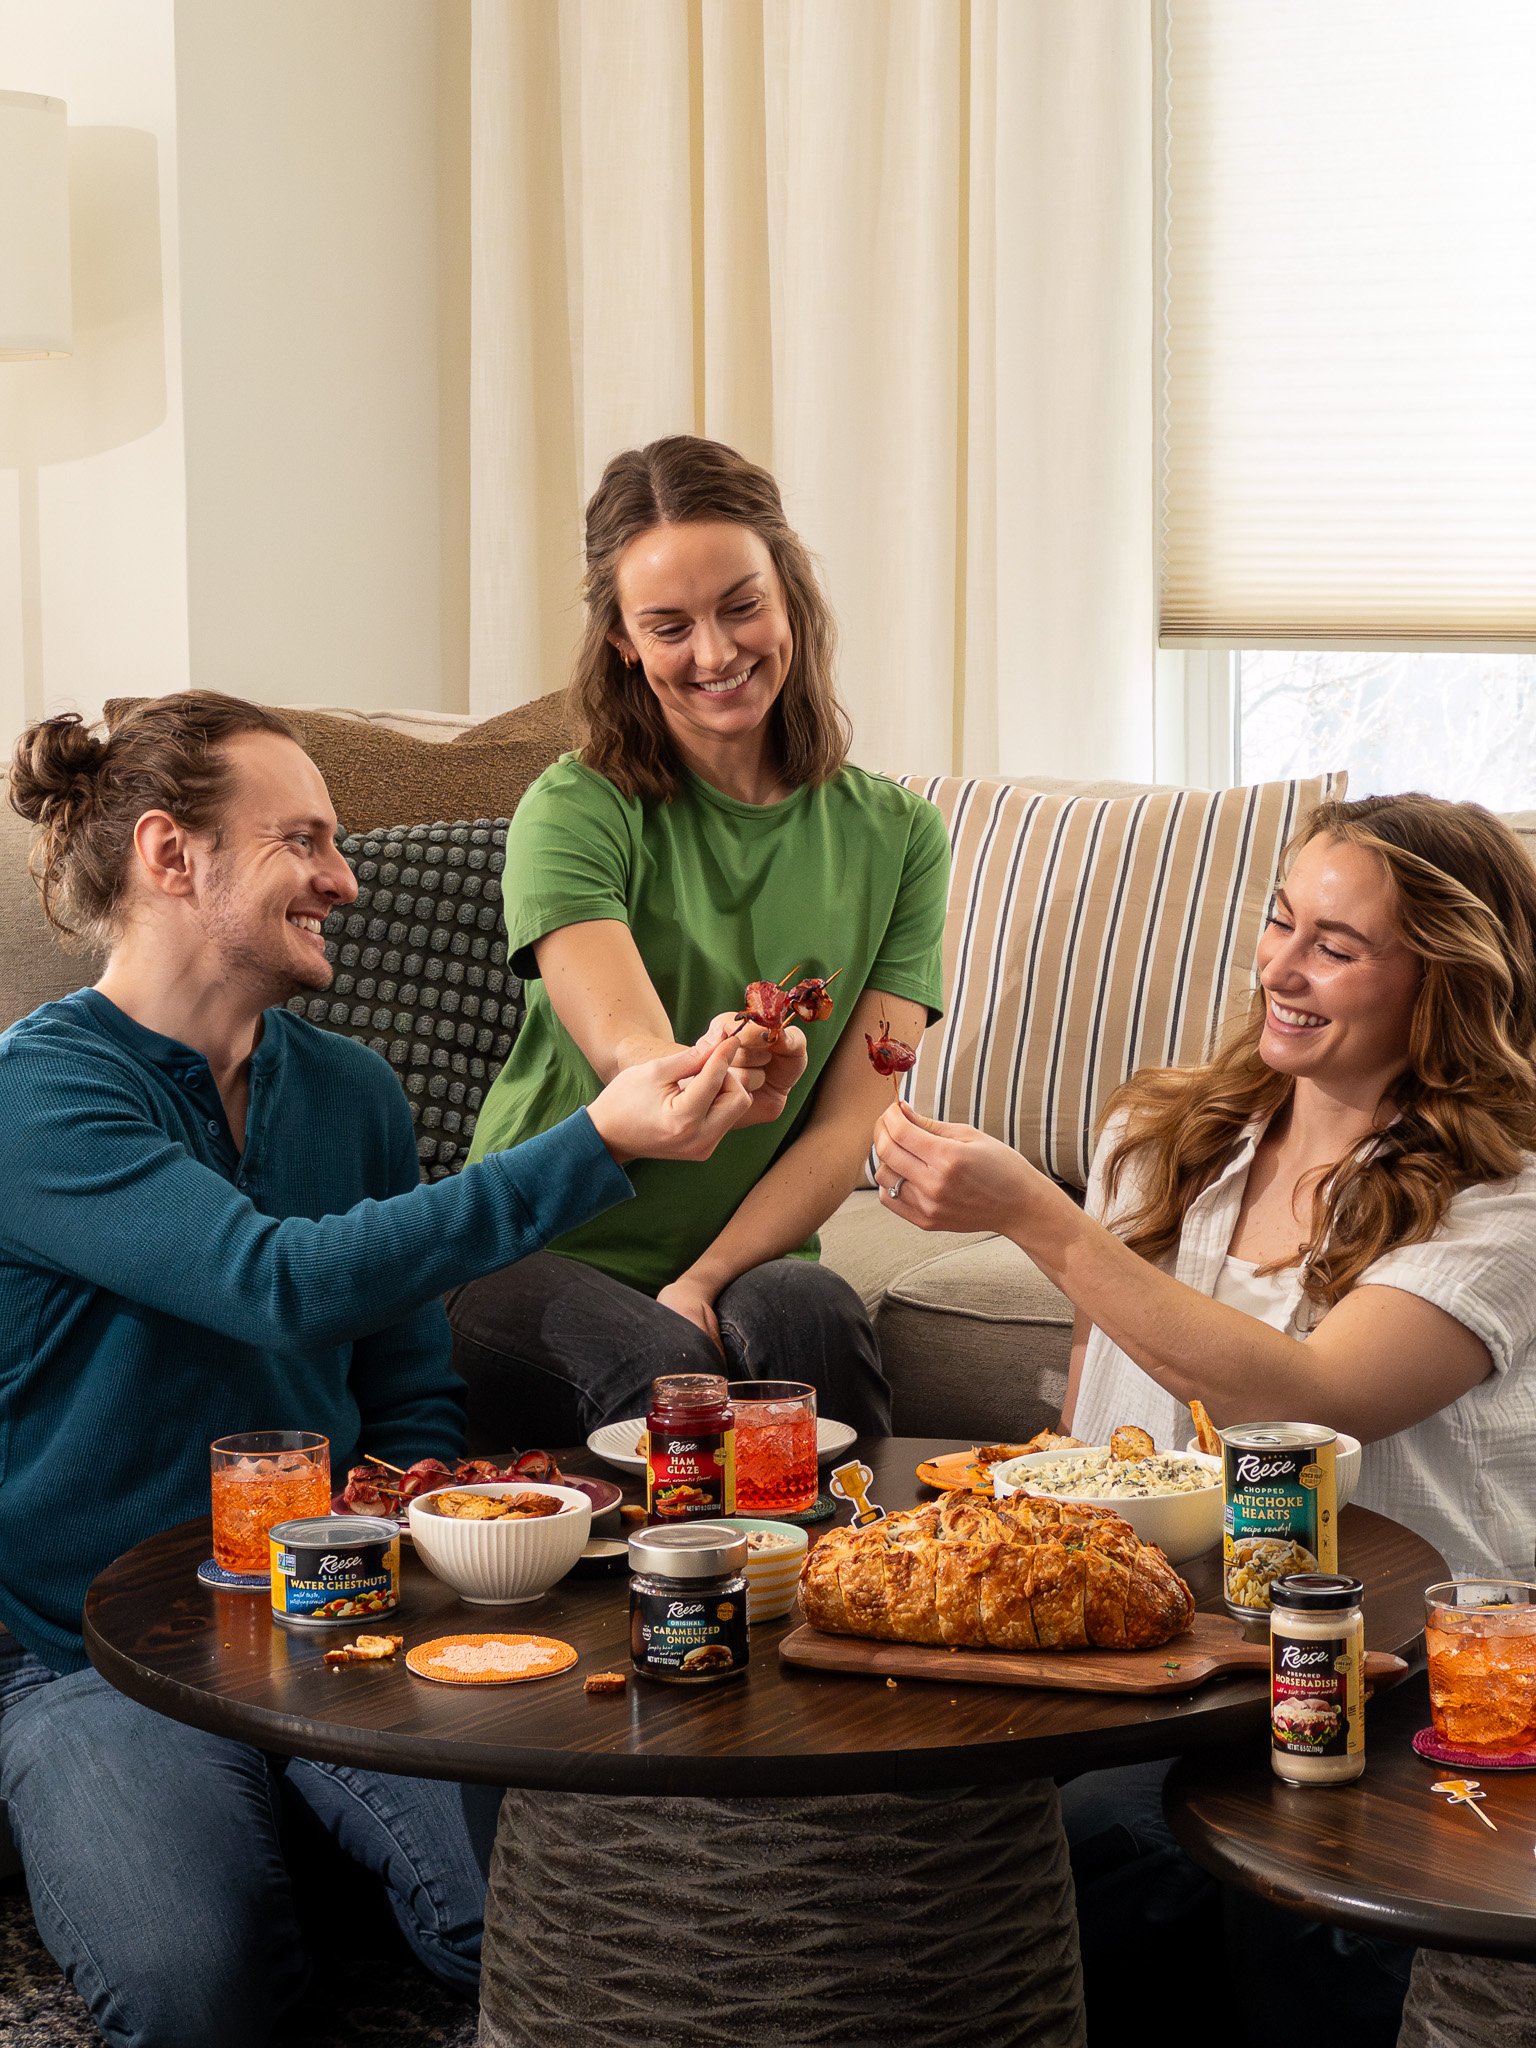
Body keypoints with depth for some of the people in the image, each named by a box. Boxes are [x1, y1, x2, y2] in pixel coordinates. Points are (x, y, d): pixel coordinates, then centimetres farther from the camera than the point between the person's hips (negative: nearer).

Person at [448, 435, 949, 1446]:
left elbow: (848, 1124, 0)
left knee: (812, 1315, -31)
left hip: (749, 1260, 3)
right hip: (536, 1252, -2)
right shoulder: (574, 812, -7)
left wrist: (702, 1283, -15)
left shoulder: (896, 836, 5)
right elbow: (624, 1047, -25)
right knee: (664, 1368, -34)